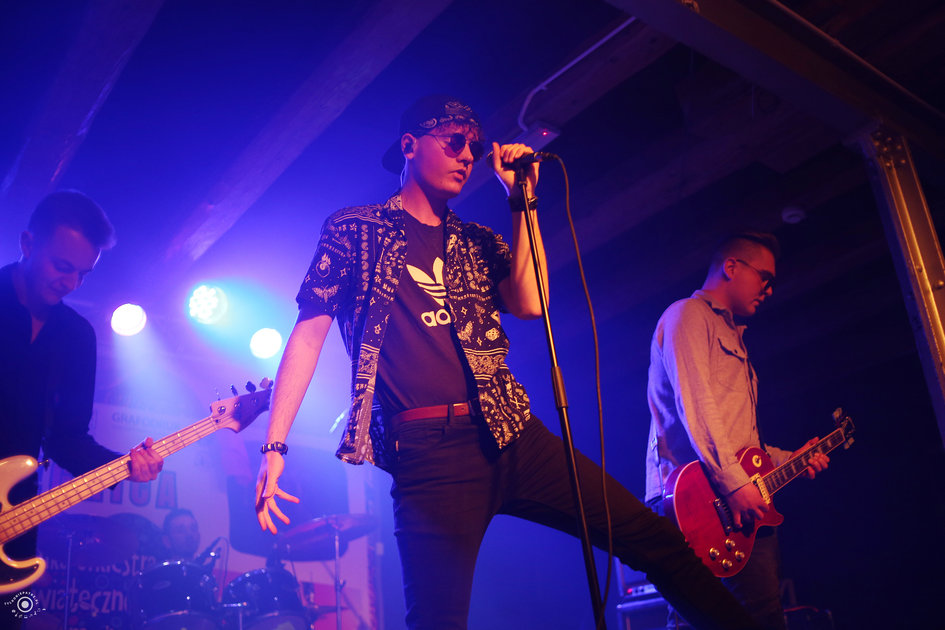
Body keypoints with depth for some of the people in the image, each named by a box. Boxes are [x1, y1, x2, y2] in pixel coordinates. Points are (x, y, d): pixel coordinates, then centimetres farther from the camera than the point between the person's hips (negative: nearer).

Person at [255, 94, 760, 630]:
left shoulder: (478, 242, 19)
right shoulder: (354, 230, 7)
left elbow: (529, 304, 1)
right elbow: (309, 333, 1)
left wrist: (522, 199, 3)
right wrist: (274, 446, -7)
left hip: (512, 434, 4)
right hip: (429, 452, -4)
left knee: (652, 537, 2)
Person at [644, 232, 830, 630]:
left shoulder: (733, 337, 31)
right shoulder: (689, 315, 1)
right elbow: (695, 404, -14)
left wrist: (789, 460, 21)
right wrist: (734, 482, -21)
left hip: (744, 506, 10)